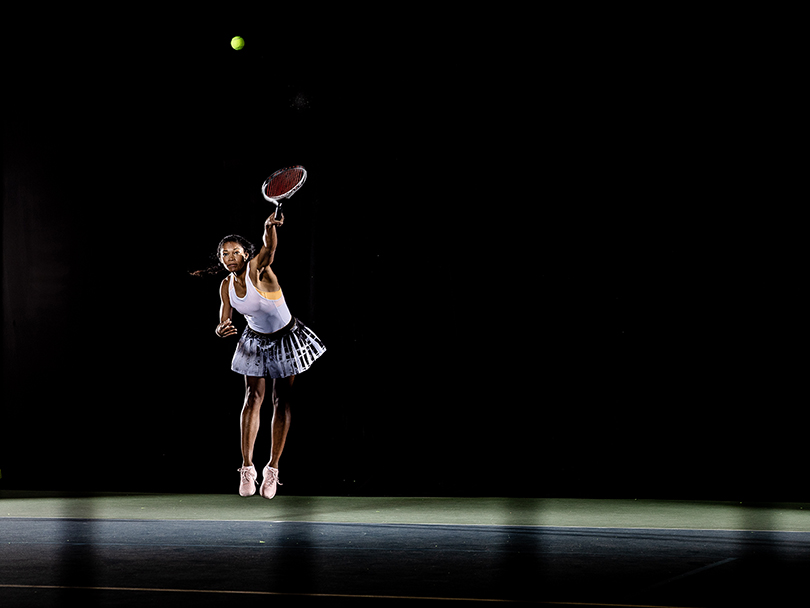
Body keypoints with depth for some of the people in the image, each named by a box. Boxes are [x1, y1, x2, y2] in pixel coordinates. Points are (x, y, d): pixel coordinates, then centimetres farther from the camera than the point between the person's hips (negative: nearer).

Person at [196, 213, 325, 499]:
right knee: (253, 398, -5)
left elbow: (269, 247, -44)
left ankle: (273, 469, 7)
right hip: (256, 341, 4)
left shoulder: (258, 269, -22)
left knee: (282, 402, -1)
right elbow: (224, 323, -2)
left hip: (287, 339, -4)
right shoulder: (227, 285, -6)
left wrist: (270, 228, -66)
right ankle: (247, 467, -5)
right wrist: (222, 330, -27)